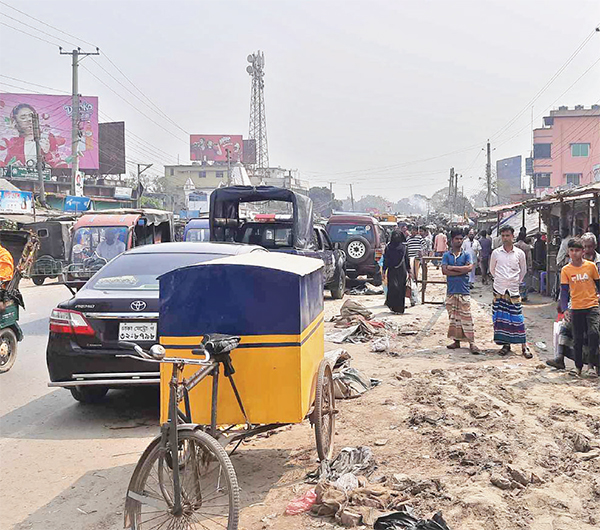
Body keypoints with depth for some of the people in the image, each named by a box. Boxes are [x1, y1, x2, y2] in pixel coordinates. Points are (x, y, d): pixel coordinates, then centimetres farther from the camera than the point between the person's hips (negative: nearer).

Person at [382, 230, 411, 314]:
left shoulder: (403, 246, 6)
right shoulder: (389, 247, 4)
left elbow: (407, 259, 10)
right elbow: (385, 260, 5)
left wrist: (409, 271, 7)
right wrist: (384, 271, 0)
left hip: (402, 271, 1)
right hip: (392, 270, -1)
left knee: (401, 289, 1)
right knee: (393, 286, -14)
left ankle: (399, 308, 9)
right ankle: (392, 306, 4)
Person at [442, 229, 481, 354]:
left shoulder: (466, 255, 5)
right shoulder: (446, 255, 7)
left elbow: (469, 268, -13)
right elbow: (444, 271, -7)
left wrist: (452, 267, -10)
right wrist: (462, 270, -10)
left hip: (464, 290, -2)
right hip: (451, 290, 2)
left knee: (466, 317, -5)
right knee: (453, 317, 8)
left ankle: (471, 342, -4)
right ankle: (457, 341, 17)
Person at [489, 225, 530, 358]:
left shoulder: (519, 253, 0)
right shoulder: (496, 253, 2)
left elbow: (523, 270, 15)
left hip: (513, 290, -1)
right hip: (499, 289, 1)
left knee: (517, 317, -4)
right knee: (500, 317, 3)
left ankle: (524, 346, -1)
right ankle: (506, 344, 13)